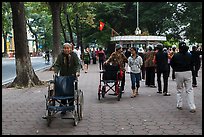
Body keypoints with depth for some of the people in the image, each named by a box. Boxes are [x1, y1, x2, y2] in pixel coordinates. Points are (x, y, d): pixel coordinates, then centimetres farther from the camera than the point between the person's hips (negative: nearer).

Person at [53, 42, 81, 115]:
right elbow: (57, 65, -1)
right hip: (63, 76, 1)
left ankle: (71, 106, 23)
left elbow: (77, 64, -6)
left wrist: (77, 72, -23)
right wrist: (56, 72, -16)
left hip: (72, 76, 0)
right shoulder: (60, 55, 0)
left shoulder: (74, 55, -2)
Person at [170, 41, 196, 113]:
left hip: (179, 73, -1)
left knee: (179, 90, 15)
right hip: (188, 73, 1)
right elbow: (192, 64, 7)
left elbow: (171, 64, 2)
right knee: (189, 90, 3)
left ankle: (179, 105, 19)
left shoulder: (175, 55, -9)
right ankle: (192, 107, -1)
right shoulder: (189, 55, -3)